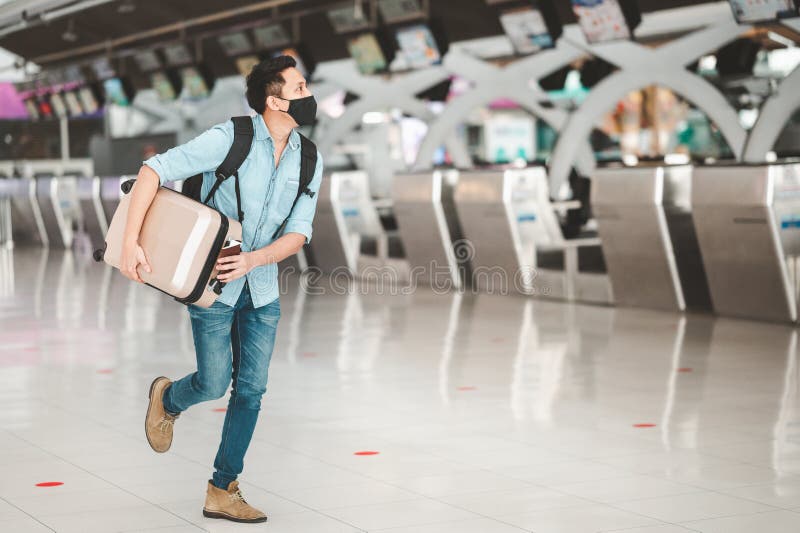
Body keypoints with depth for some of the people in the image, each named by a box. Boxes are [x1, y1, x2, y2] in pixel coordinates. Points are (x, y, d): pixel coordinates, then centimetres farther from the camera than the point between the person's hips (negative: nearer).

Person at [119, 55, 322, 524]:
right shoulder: (231, 138, -17)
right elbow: (154, 170, -19)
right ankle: (169, 399, 34)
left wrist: (252, 260, -24)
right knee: (214, 383, -3)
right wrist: (131, 242, -27)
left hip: (262, 288, 5)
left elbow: (298, 234, -5)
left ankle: (223, 491, 13)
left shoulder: (309, 161, -2)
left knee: (251, 389, 2)